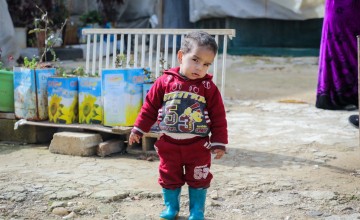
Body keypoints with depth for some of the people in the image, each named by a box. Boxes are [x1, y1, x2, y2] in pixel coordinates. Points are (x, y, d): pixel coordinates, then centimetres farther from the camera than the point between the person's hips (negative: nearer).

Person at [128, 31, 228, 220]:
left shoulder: (209, 88, -9)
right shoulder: (165, 81, -8)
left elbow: (219, 118, -5)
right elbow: (150, 107, 1)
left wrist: (219, 143, -6)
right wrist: (138, 129, 3)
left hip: (198, 146, -1)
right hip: (169, 144, 1)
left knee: (198, 179, 9)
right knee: (169, 177, 13)